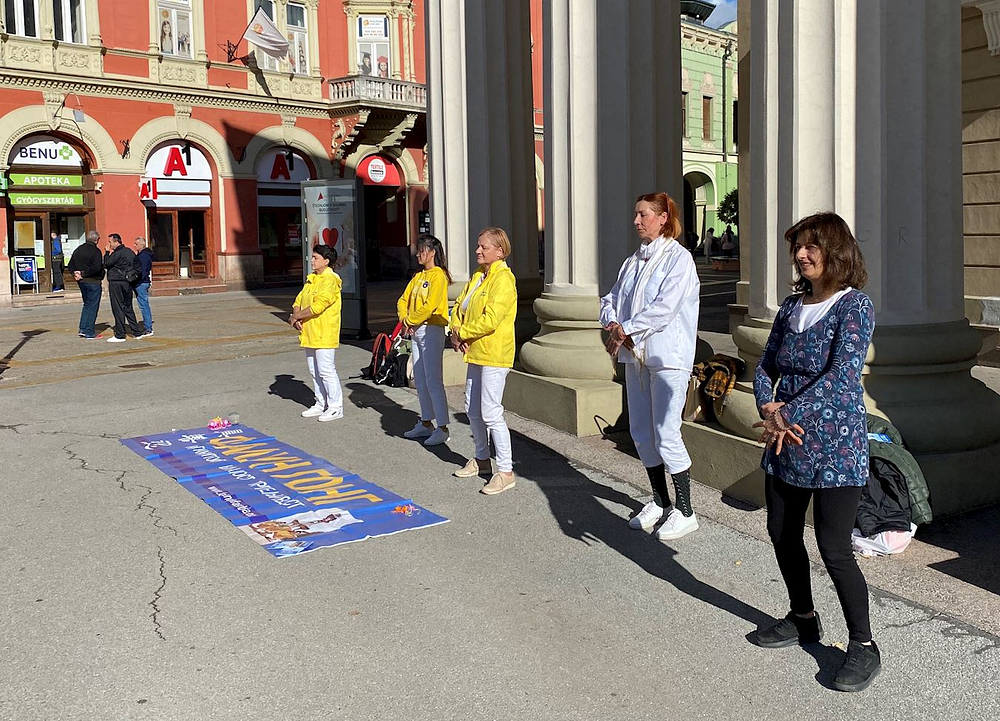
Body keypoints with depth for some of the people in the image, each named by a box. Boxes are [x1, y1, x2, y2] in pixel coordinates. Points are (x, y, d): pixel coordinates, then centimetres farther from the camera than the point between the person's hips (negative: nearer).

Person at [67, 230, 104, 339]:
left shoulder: (78, 250, 10)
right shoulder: (95, 251, -13)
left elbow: (70, 265, 12)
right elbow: (97, 268, -24)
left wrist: (75, 273, 0)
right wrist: (83, 273, -15)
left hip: (81, 281, 7)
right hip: (93, 282, -7)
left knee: (87, 304, 20)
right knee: (93, 306, 0)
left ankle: (83, 329, 15)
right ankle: (90, 332, 2)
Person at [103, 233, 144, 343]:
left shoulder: (118, 253, -14)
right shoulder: (129, 251, 12)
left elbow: (106, 264, -12)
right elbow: (136, 267, 16)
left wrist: (107, 252, -3)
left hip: (116, 283, -8)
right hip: (128, 283, 8)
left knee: (118, 309, -4)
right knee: (128, 308, 14)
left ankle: (120, 335, -3)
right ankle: (137, 332, 13)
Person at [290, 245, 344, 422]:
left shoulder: (330, 280, -14)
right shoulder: (311, 278, 16)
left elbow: (317, 307, -22)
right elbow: (299, 301, 14)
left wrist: (295, 317, -11)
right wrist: (297, 317, -6)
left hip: (324, 335, -9)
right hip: (309, 334, 9)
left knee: (326, 371, -6)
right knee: (315, 371, 14)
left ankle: (336, 407, 2)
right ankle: (321, 404, 24)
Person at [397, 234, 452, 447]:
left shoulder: (438, 275, -11)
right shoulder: (419, 276, 17)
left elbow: (430, 306, -20)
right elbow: (403, 300, 16)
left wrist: (410, 320, -9)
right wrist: (405, 319, -2)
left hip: (432, 331, -9)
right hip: (416, 332, 9)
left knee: (433, 381, -10)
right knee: (420, 381, 13)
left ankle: (442, 428, -6)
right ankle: (426, 423, 22)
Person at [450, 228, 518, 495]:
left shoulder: (503, 279, -15)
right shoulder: (477, 275, 13)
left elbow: (490, 319, -24)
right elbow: (460, 305, 15)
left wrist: (463, 334, -12)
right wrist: (456, 331, -4)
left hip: (494, 355, -10)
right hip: (475, 353, 10)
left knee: (491, 413, -9)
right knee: (472, 409, 18)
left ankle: (505, 471, -2)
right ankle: (481, 458, 34)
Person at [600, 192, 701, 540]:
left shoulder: (679, 258, -8)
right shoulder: (633, 261, 14)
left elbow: (664, 308, -18)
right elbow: (611, 298, 13)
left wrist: (626, 329, -13)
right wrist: (613, 324, -7)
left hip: (668, 357, -8)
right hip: (635, 355, 8)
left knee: (666, 434, -7)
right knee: (641, 433, 12)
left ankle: (685, 512, 6)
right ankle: (660, 502, 27)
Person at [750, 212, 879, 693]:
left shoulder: (854, 305, -10)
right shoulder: (791, 306, 10)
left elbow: (841, 375, -19)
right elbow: (765, 367, 9)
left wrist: (790, 417, -19)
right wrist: (769, 410, -10)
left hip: (834, 445, -7)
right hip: (784, 444, 7)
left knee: (833, 547, -5)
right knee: (782, 534, 15)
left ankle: (863, 646, 12)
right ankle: (803, 619, 35)